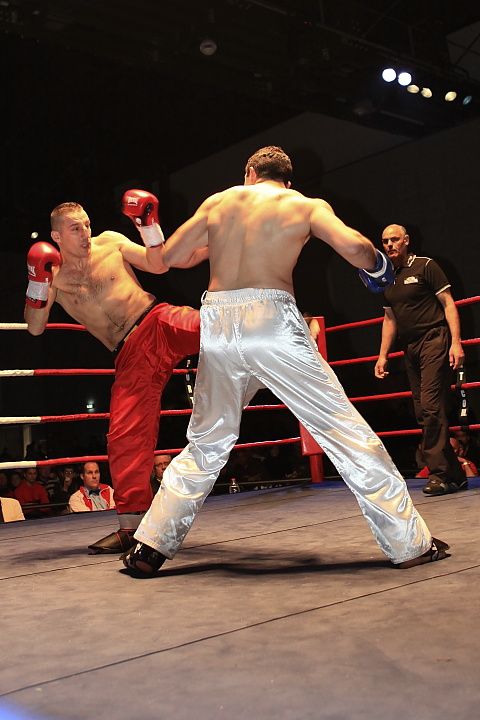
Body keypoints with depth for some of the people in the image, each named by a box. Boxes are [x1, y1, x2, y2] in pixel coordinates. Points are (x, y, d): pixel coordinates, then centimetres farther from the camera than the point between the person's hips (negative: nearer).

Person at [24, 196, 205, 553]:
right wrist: (37, 279, -10)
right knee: (125, 435, -5)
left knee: (206, 327, -36)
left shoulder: (111, 242, 8)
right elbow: (35, 327, 2)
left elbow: (158, 265, 3)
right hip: (131, 356, 1)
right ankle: (130, 526, 4)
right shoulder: (55, 277, 9)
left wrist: (149, 223, -9)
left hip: (158, 322, -1)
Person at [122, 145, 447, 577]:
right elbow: (354, 246, -7)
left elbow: (168, 257, 21)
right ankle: (410, 543, 7)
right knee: (346, 431, 4)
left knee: (206, 444, 18)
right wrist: (376, 266, 15)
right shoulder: (306, 205, 10)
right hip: (272, 319, -3)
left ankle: (149, 549, 18)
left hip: (218, 324, 4)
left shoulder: (218, 202, 19)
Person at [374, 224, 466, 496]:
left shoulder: (425, 266, -1)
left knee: (431, 407, -16)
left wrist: (456, 341, -15)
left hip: (434, 340, -7)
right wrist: (383, 355, 16)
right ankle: (454, 476, 9)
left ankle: (439, 473, -10)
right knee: (424, 414, 4)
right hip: (411, 348, 7)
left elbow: (448, 303, -5)